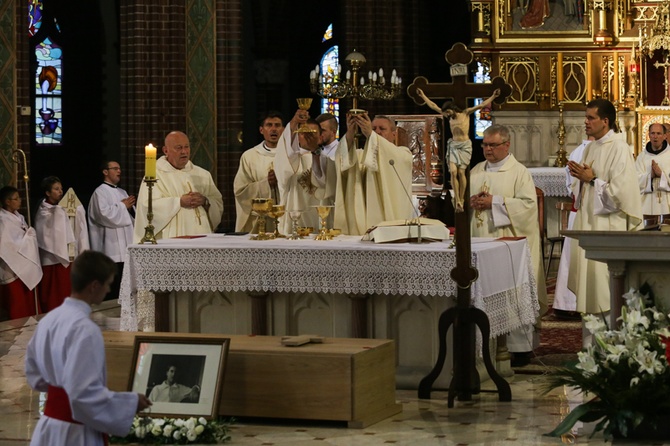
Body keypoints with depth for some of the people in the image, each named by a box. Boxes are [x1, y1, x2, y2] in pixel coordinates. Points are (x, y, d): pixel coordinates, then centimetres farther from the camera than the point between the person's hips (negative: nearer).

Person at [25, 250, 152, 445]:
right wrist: (131, 402, -13)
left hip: (48, 429, 8)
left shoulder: (49, 320, 5)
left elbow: (35, 376, 16)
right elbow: (85, 395, -24)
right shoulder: (85, 329, -22)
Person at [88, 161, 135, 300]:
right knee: (113, 289, -10)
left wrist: (131, 207, -1)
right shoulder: (100, 192, -3)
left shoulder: (122, 193, 20)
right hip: (111, 247, -8)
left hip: (125, 245, 8)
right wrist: (122, 206, -5)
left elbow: (133, 217, 20)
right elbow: (105, 214, -18)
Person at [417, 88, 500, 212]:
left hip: (465, 145, -3)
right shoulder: (449, 116, 12)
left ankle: (461, 199, 1)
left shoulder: (466, 113, 1)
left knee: (461, 172, -10)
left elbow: (481, 105, -4)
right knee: (453, 171, -12)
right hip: (453, 145, 3)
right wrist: (423, 95, 20)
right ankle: (457, 200, -12)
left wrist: (493, 96, -13)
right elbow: (433, 106, 18)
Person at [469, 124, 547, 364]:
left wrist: (495, 202, -16)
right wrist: (471, 201, -3)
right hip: (480, 242, 6)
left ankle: (520, 347, -2)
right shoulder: (476, 172, 16)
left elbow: (528, 203, -11)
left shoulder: (519, 172, -2)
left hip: (508, 243, -6)